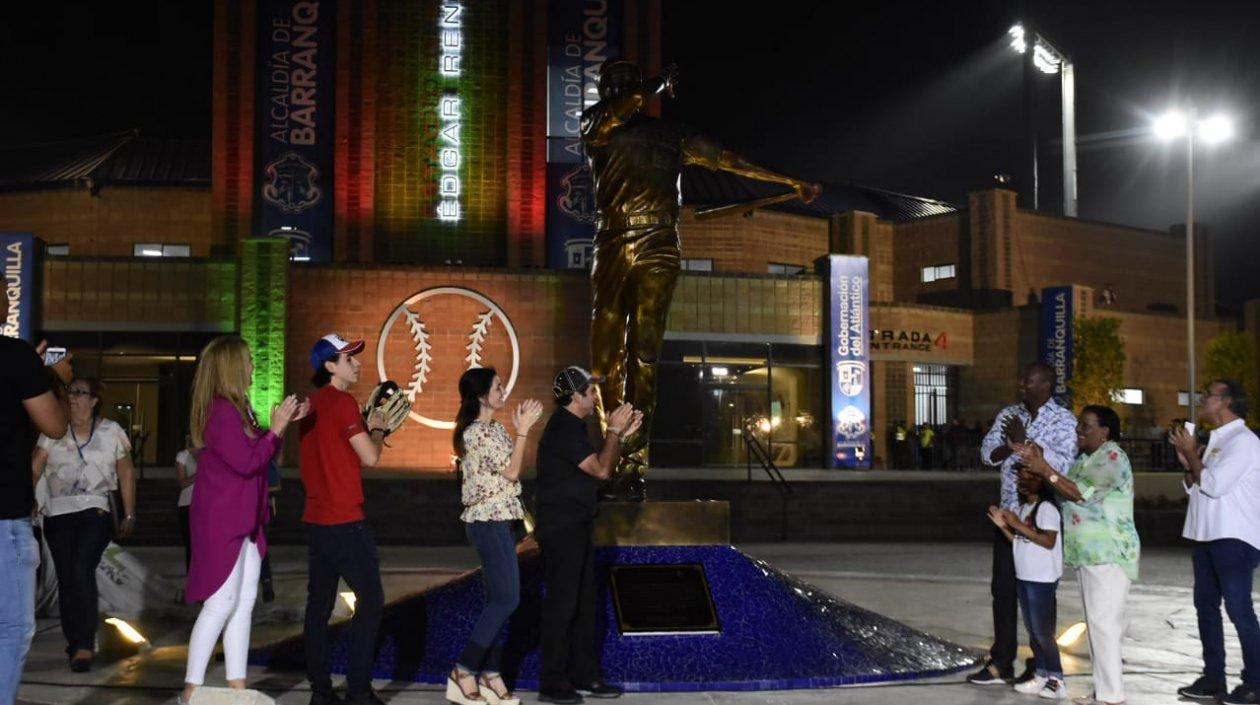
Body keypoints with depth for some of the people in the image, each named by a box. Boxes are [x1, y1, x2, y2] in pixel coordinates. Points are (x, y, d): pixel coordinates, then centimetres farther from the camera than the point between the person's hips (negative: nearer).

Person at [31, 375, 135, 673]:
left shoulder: (112, 432, 5)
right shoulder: (54, 431, 7)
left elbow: (126, 475, 10)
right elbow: (35, 468, -2)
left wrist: (129, 515, 8)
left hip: (95, 512, -3)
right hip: (57, 513, 3)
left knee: (82, 571, -19)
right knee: (65, 577, 4)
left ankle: (84, 644, -18)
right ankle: (75, 643, 16)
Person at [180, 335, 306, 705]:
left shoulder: (237, 408, 13)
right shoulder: (220, 411, -17)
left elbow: (259, 453, 21)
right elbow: (246, 462, -22)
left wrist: (281, 424, 10)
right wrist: (276, 428, -14)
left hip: (243, 521, 10)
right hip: (221, 521, -10)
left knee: (244, 603, 10)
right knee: (220, 604, -7)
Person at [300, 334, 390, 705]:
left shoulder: (312, 403, 12)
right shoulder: (342, 402, -13)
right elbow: (370, 457, -14)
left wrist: (366, 429, 17)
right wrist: (377, 429, 3)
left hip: (316, 518, 9)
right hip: (345, 521, -8)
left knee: (319, 602, 9)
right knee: (370, 599, -2)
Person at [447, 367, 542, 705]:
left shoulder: (490, 428, 14)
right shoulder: (480, 431, -16)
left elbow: (507, 463, 17)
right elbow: (511, 472, -14)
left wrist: (519, 429, 11)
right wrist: (523, 430, -10)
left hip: (495, 521, 10)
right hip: (490, 522, -10)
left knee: (499, 599, 10)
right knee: (506, 599, -10)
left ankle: (489, 675, 13)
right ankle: (463, 673, -7)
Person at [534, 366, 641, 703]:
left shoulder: (573, 428, 16)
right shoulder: (563, 430, -17)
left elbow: (599, 467, 20)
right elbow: (601, 469, -21)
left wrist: (621, 434, 13)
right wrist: (613, 431, -11)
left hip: (576, 526, 10)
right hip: (561, 527, -10)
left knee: (583, 601, 12)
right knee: (562, 602, -6)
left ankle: (584, 675, 19)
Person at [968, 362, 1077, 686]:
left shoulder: (1064, 420, -7)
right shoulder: (1009, 415, 9)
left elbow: (1062, 464, -21)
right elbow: (987, 453, 0)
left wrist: (1024, 441, -21)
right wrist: (1011, 447, -20)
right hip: (1009, 513, 5)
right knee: (1003, 588, 7)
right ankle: (1000, 663, 15)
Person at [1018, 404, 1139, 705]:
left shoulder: (1112, 457, -11)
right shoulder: (1085, 458, 18)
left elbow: (1080, 493, -20)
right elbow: (1066, 492, 10)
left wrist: (1045, 470, -17)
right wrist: (1039, 464, -1)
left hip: (1109, 555, -10)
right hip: (1088, 554, 10)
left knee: (1104, 622, -12)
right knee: (1098, 623, 12)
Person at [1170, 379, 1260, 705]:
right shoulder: (1217, 440, 17)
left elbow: (1214, 485, -20)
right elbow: (1195, 487, 21)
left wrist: (1192, 453, -7)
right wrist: (1187, 462, 4)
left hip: (1234, 539, -10)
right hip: (1207, 536, 10)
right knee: (1206, 606, 12)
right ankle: (1213, 678, 19)